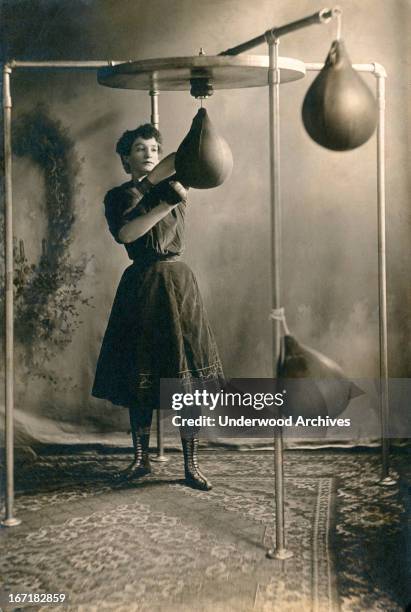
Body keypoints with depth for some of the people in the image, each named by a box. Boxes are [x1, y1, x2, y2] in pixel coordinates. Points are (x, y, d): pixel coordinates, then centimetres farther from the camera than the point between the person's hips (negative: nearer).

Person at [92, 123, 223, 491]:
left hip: (177, 283, 0)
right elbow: (125, 233, -11)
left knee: (187, 376, -5)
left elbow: (185, 192, -11)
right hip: (140, 285, 0)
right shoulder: (117, 197, 8)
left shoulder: (170, 188, 12)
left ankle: (192, 465, 1)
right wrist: (164, 205, -14)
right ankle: (141, 459, 19)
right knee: (139, 377, 5)